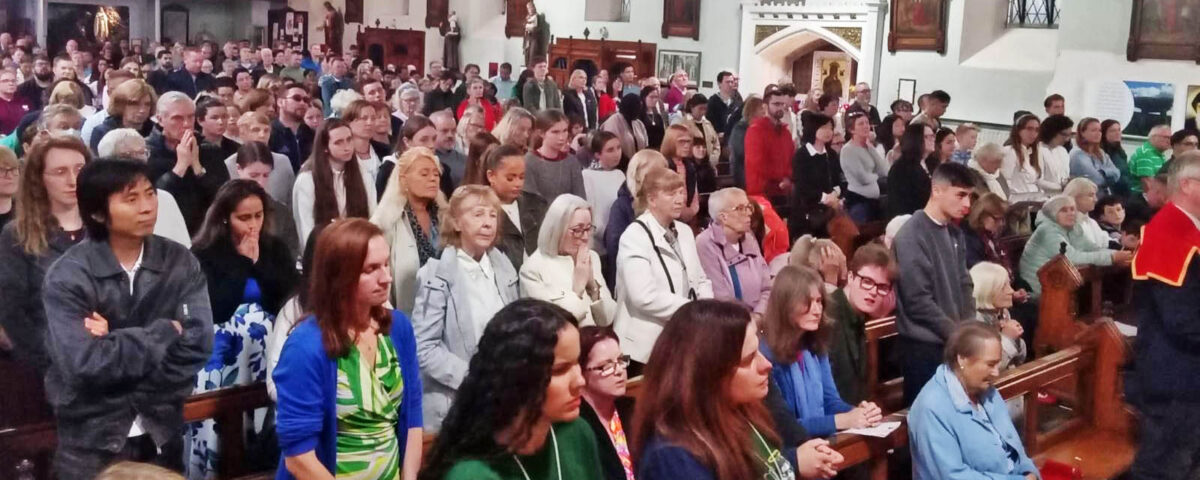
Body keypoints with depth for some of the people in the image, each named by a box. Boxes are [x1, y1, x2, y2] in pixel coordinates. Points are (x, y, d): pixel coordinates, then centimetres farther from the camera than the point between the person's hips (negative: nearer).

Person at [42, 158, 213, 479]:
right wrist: (165, 332, -16)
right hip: (91, 441, -2)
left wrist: (117, 341, -18)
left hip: (162, 434, 3)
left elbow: (197, 344, -14)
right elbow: (84, 364, -23)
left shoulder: (180, 263, -4)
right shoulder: (68, 276, -12)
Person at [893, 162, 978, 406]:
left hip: (953, 343, 7)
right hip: (924, 346, -7)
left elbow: (964, 284, 14)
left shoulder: (954, 233, 9)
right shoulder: (911, 237, -16)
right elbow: (918, 301, -18)